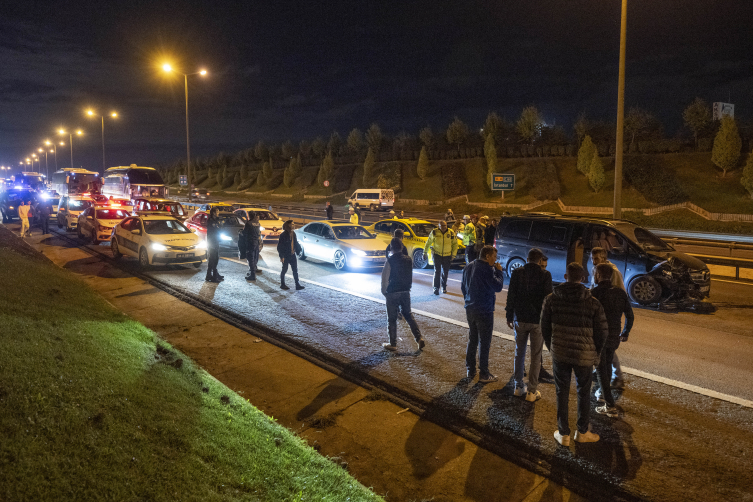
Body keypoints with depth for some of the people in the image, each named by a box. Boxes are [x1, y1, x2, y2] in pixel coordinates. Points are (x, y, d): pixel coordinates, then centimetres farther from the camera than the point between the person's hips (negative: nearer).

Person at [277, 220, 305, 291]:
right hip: (286, 256, -7)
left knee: (295, 270, 6)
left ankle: (297, 285, 10)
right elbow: (280, 246, -14)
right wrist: (282, 256, -16)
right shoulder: (283, 235, -16)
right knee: (284, 270, 6)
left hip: (292, 255, 7)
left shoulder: (293, 234, 6)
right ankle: (282, 284, 20)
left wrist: (298, 251, 6)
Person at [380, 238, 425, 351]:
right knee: (408, 315, 18)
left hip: (392, 293, -5)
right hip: (406, 291, 5)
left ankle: (393, 344, 14)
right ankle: (419, 338, 9)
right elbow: (411, 277, 9)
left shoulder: (390, 261, -16)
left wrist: (384, 291, 2)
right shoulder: (409, 260, -1)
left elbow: (385, 279, -12)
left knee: (392, 319, 7)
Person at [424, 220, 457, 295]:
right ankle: (436, 288, -1)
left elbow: (455, 244, 5)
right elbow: (428, 242, 4)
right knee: (437, 271, -9)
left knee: (445, 272, 11)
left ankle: (444, 287, 27)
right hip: (437, 254, -2)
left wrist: (453, 254, 0)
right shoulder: (434, 232, -8)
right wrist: (425, 252, 7)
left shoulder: (451, 233, -5)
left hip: (447, 255, 2)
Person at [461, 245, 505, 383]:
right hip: (484, 311, -8)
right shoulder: (486, 269, -17)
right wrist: (499, 272, -7)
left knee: (472, 340, 17)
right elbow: (498, 286, -19)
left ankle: (470, 370, 24)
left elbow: (463, 287, 17)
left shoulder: (468, 267, 9)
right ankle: (484, 374, 7)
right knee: (484, 342, 1)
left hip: (470, 309, 8)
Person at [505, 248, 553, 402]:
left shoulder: (517, 273, -3)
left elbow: (511, 296, 0)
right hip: (538, 320, -2)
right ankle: (532, 391, 8)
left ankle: (519, 387, 23)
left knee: (519, 353, 15)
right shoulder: (545, 275, -9)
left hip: (520, 319, 3)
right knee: (536, 356, 6)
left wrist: (509, 316, 10)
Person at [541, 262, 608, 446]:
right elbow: (601, 332, -2)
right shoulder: (593, 303, -7)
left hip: (559, 354, 1)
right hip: (584, 355, -1)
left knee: (562, 393, 11)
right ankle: (582, 432, 28)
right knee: (584, 393, 16)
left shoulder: (551, 299, -4)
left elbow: (545, 328, 3)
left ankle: (563, 434, 19)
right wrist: (595, 355, 12)